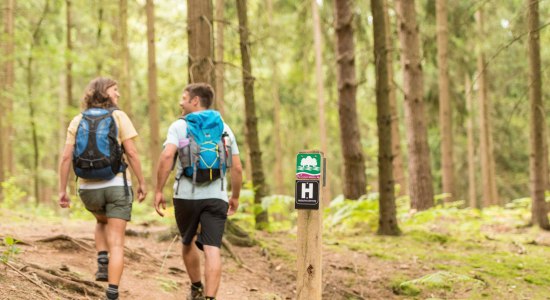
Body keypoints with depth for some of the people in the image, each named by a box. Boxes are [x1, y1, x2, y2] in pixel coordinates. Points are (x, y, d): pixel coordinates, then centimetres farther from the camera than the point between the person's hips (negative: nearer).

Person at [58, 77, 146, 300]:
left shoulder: (77, 121, 6)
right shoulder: (118, 116, -3)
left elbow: (66, 157, 0)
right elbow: (131, 153, -9)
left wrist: (62, 191, 4)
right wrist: (141, 183, 0)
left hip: (88, 188, 3)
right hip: (116, 185, -3)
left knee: (102, 222, 34)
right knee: (116, 242, 1)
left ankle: (103, 262, 12)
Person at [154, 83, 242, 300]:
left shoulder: (179, 126, 1)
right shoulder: (224, 128, 11)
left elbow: (167, 156, -15)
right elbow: (237, 168, 8)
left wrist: (158, 191, -10)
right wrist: (235, 196, 22)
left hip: (186, 195, -1)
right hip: (216, 196, 1)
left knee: (188, 242, 22)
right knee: (212, 250, -7)